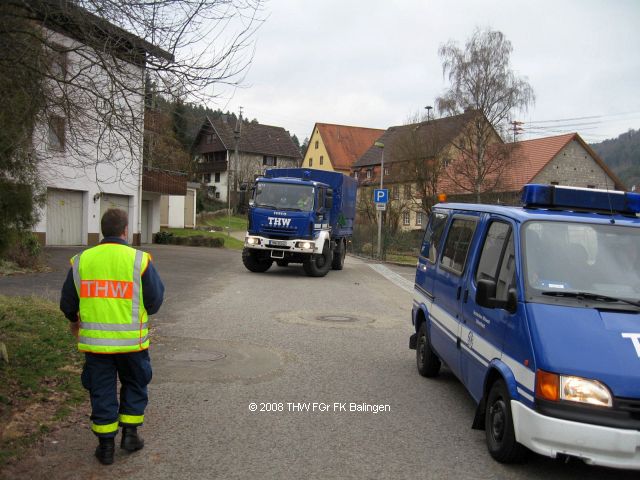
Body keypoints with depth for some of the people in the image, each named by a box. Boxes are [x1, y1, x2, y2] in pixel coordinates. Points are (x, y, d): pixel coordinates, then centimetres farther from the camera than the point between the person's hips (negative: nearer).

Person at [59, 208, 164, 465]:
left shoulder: (81, 261, -1)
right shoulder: (139, 260, -9)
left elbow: (67, 303, 7)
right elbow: (154, 302, -7)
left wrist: (74, 322, 27)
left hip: (94, 341, 2)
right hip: (131, 341, -1)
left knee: (101, 391, 12)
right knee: (134, 385, 20)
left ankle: (106, 445, 18)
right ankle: (130, 434, 21)